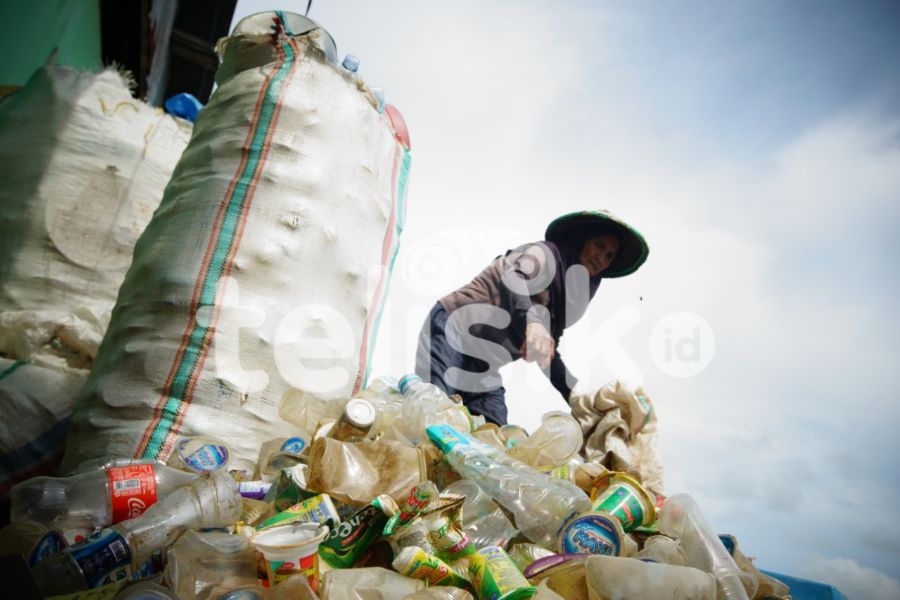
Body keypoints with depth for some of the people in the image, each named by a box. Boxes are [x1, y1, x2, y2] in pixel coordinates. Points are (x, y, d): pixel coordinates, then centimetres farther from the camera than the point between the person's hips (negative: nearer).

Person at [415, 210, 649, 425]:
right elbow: (512, 279, -30)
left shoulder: (567, 293, 18)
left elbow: (547, 352, 24)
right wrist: (532, 323, -50)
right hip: (453, 334, -8)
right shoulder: (548, 254, -6)